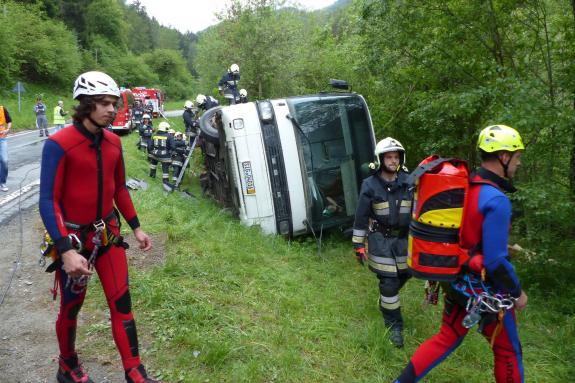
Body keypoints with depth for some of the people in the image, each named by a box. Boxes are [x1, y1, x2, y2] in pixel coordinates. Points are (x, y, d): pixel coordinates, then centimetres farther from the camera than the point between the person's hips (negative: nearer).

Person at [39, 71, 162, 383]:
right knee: (71, 307, 13)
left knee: (121, 301, 4)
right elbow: (48, 201, -21)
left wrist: (136, 227, 10)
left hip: (107, 233, 5)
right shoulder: (58, 145, -19)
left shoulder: (113, 142, -1)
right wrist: (66, 251, -28)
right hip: (73, 237, -4)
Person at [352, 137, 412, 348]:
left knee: (404, 274, 14)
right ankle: (394, 325, 14)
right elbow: (361, 217, -5)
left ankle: (387, 301, 45)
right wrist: (358, 244, -4)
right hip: (381, 240, -4)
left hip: (404, 238, 4)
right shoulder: (370, 185, -9)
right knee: (389, 281, -2)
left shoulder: (408, 182, 0)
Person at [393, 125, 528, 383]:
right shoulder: (496, 200, -25)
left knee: (447, 338, 21)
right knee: (507, 351, 15)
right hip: (484, 289, -8)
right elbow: (496, 261, -25)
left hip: (456, 281, 8)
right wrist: (517, 292, -10)